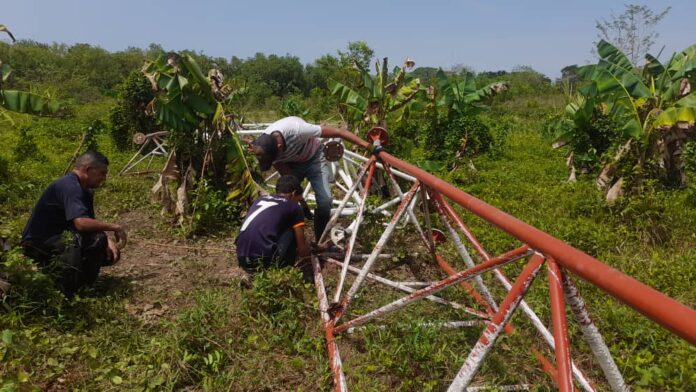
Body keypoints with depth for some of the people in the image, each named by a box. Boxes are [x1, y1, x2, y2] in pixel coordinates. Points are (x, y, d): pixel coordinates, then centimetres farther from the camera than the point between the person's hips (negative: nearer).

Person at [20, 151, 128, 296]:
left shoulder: (85, 191, 7)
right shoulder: (69, 186, -24)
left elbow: (91, 224, 11)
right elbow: (81, 223, -38)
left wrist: (107, 241, -7)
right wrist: (113, 227, -26)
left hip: (58, 239, 10)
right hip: (38, 243, -10)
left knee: (110, 254, 5)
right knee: (96, 239, -32)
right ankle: (66, 291, -21)